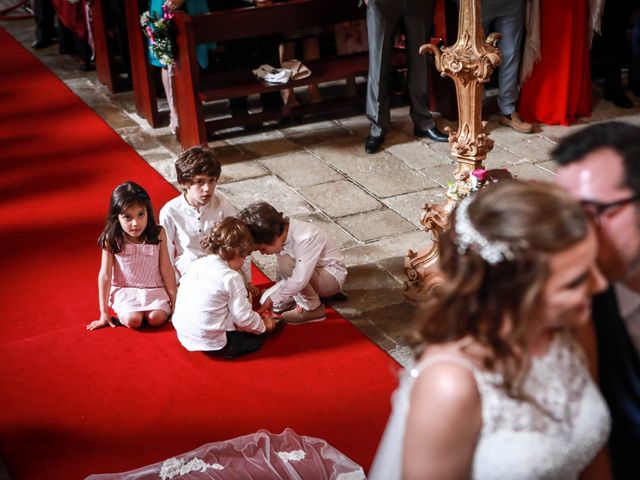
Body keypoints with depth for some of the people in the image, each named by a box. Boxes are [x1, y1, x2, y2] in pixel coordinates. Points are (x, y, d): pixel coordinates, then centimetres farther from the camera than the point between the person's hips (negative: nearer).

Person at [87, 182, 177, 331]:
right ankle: (124, 312, 7)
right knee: (133, 320, -26)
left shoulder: (158, 235, -10)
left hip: (155, 289, 1)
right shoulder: (112, 240, -12)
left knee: (156, 318, -24)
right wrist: (104, 313, -5)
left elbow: (166, 270, -2)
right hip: (125, 290, -1)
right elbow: (105, 275, -7)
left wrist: (174, 301, 0)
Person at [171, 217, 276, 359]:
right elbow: (244, 317, -13)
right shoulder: (231, 277, -15)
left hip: (184, 335, 7)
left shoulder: (196, 264, 5)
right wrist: (263, 325, 8)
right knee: (255, 339, 10)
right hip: (210, 341, -7)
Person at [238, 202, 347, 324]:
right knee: (267, 301, -5)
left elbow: (299, 280, -38)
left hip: (332, 276, -8)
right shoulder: (281, 234, -11)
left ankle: (313, 308, -15)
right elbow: (283, 272, -1)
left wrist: (273, 299, -28)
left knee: (287, 262, -32)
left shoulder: (305, 238, -34)